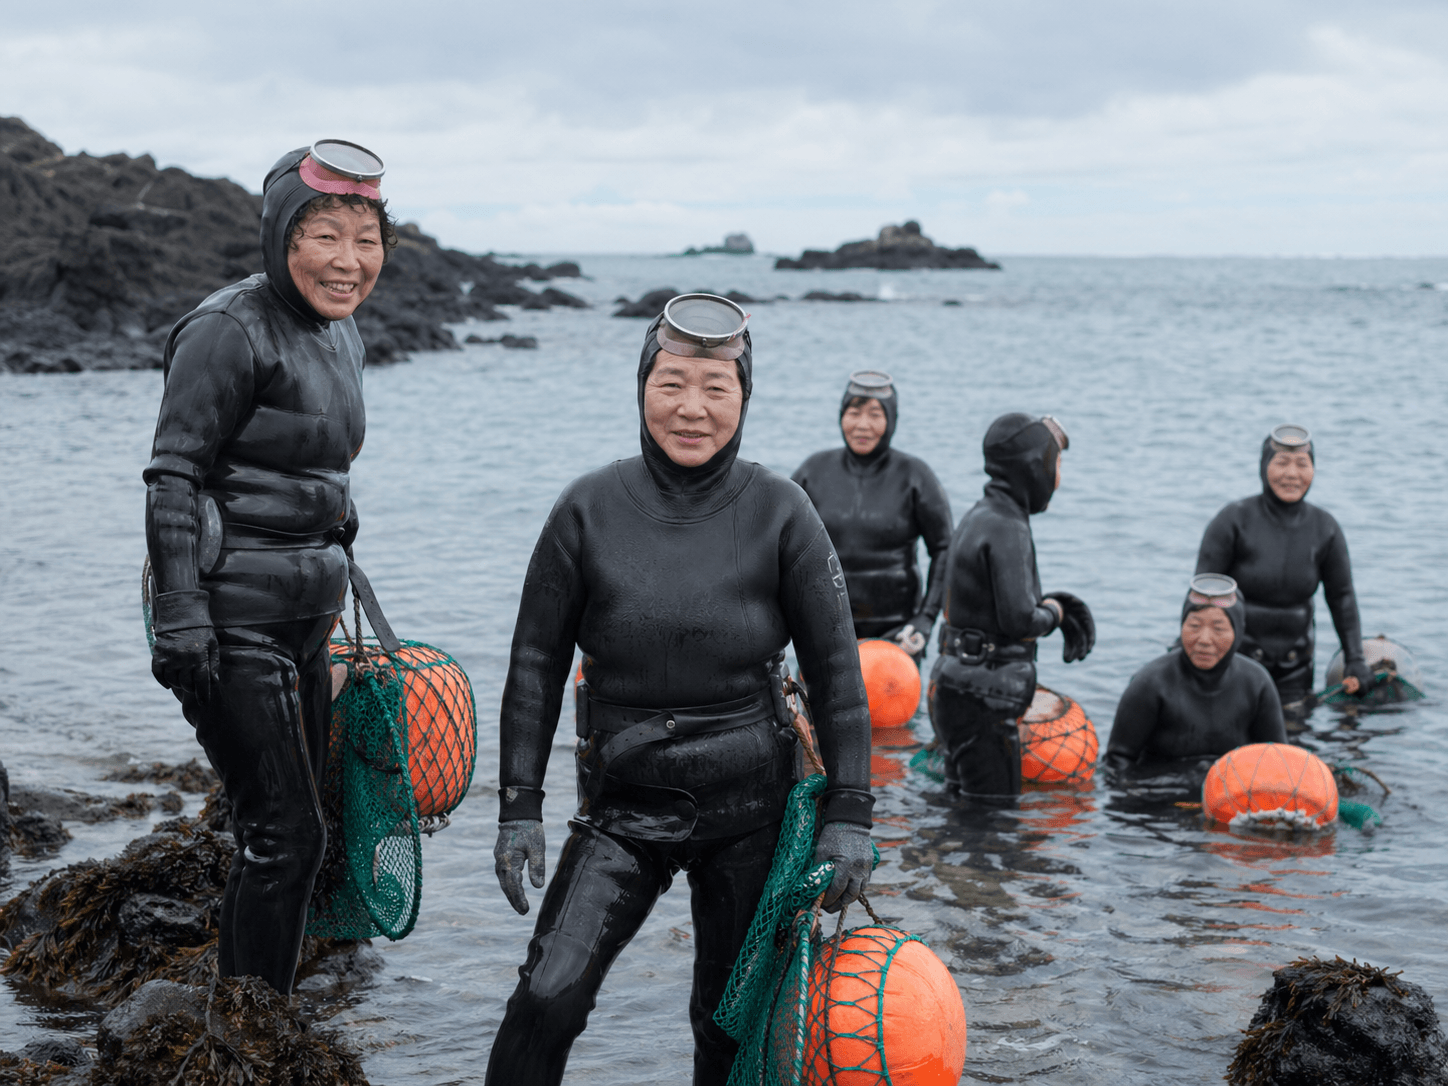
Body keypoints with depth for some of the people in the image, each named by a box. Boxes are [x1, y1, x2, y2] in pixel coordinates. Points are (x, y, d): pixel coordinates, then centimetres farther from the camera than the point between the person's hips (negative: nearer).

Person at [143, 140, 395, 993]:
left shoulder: (340, 333, 13)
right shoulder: (231, 331, -14)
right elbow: (173, 478, -16)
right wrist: (181, 619, -22)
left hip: (303, 624, 9)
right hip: (233, 627, -9)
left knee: (292, 836, 14)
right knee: (285, 836, -8)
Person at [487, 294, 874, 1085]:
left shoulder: (779, 514, -7)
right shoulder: (589, 511, -5)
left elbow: (835, 671, -2)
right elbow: (535, 664, 1)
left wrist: (848, 815, -5)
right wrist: (519, 806, -2)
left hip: (749, 812, 0)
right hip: (624, 805, 0)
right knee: (548, 998, -13)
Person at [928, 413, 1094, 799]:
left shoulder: (979, 517, 13)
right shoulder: (1006, 529, -18)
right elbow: (1019, 619, -23)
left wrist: (1049, 601, 7)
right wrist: (1051, 614, -2)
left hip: (956, 683, 10)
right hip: (983, 694, -10)